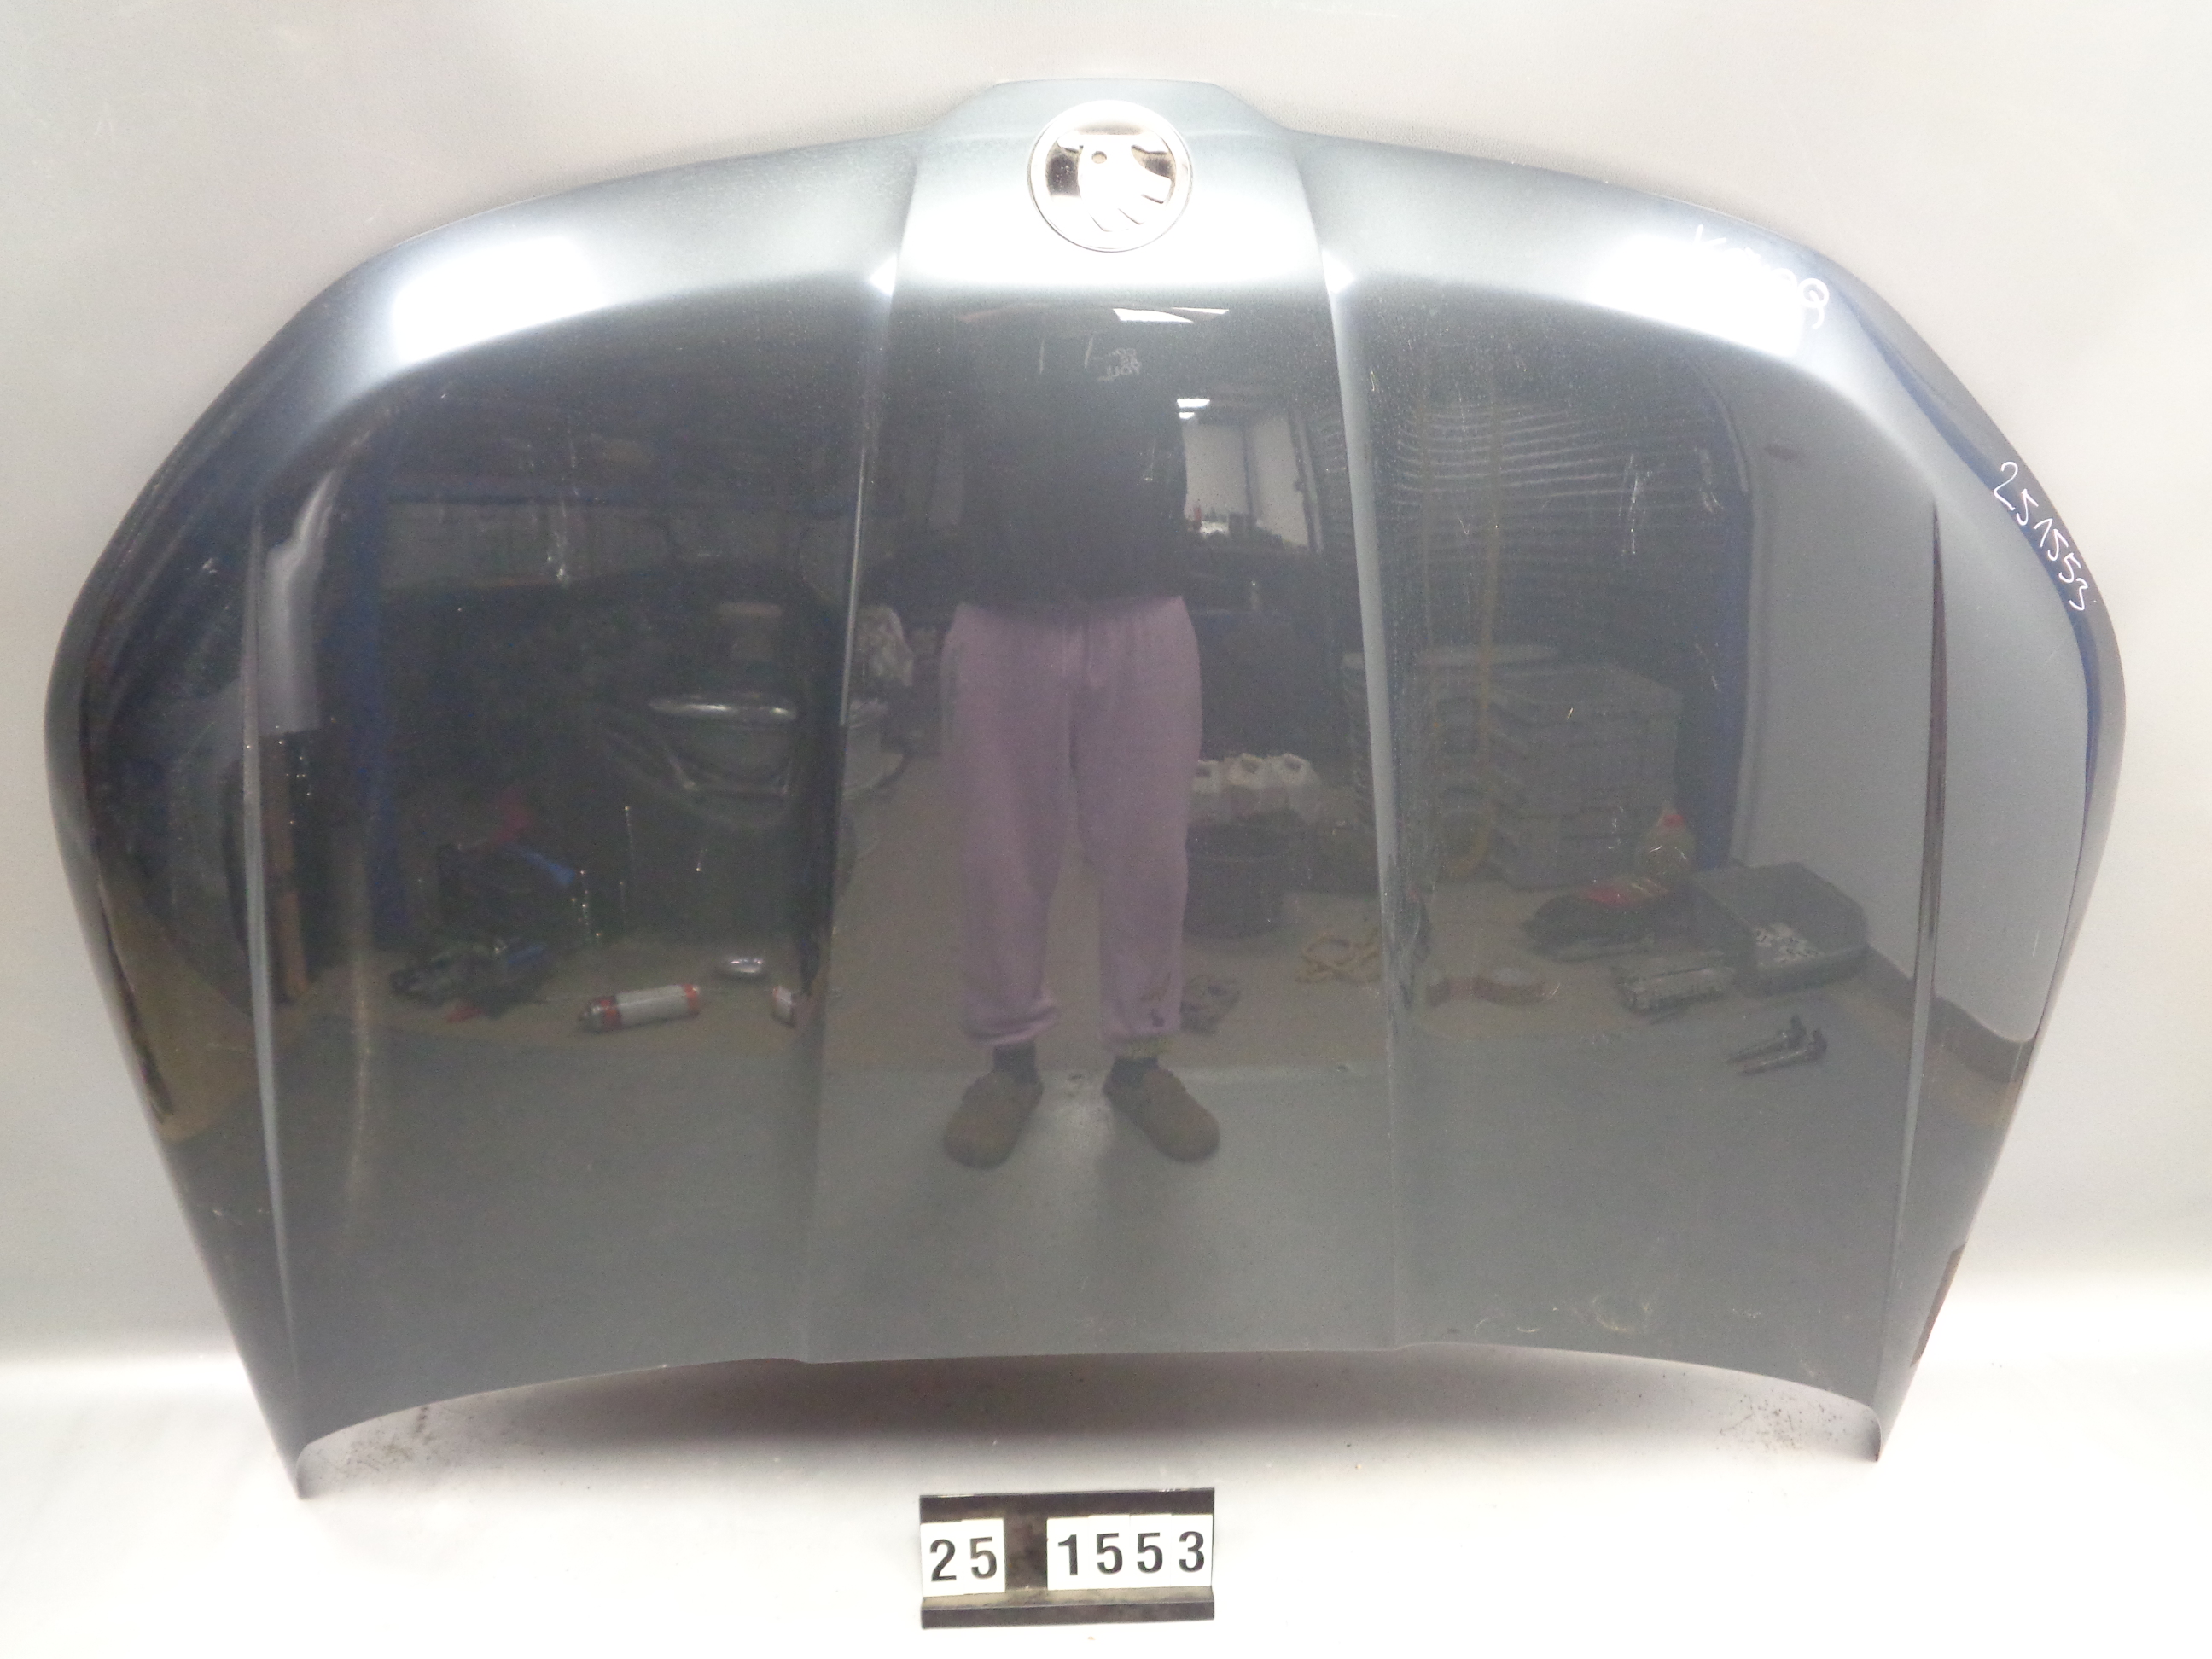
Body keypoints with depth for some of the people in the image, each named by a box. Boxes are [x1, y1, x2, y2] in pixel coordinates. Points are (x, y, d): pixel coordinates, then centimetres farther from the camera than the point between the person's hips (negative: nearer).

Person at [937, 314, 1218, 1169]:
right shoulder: (975, 344, 12)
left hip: (1141, 625, 1)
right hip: (1001, 627, 0)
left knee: (1147, 852, 2)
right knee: (1003, 853, 3)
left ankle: (1139, 1055, 17)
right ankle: (1011, 1055, 19)